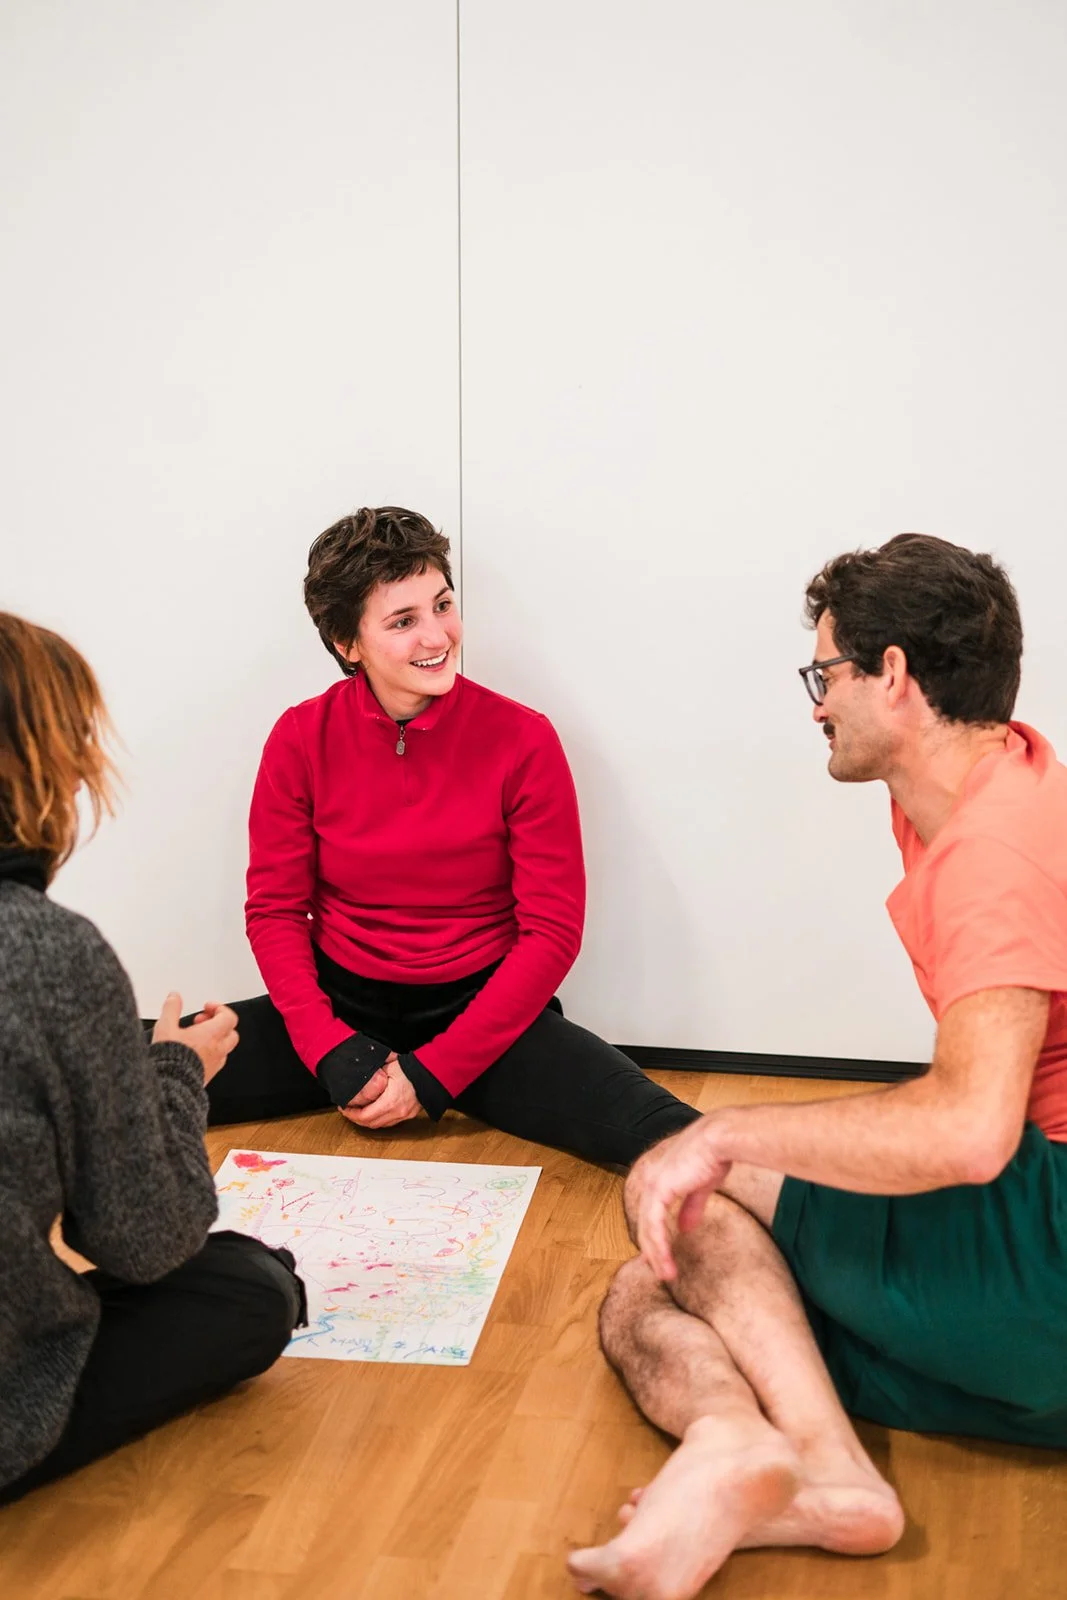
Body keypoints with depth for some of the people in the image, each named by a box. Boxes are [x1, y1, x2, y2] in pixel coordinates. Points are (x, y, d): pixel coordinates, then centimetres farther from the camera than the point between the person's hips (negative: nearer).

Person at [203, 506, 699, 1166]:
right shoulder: (302, 739, -4)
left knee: (664, 1137, -29)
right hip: (342, 1007, 3)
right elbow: (275, 909, 1)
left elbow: (552, 931, -8)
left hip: (483, 1012, -2)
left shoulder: (522, 740, -9)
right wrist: (332, 1052, -14)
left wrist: (433, 1073, -14)